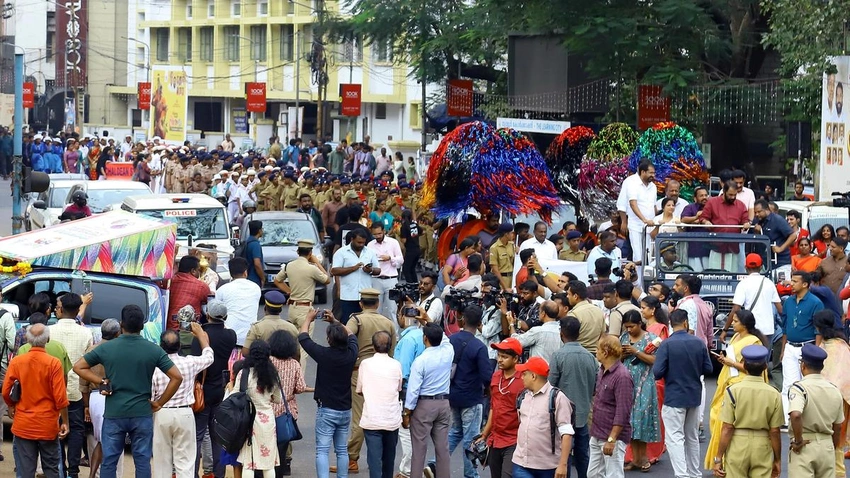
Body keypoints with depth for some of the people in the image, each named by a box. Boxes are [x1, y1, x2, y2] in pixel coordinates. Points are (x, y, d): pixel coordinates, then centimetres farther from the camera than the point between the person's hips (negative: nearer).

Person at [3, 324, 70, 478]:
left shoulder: (16, 362, -6)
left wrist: (12, 408, 19)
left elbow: (6, 392, -2)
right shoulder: (53, 363, -11)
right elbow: (60, 397, -11)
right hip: (48, 427, -1)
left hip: (23, 426, 1)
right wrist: (65, 422, 0)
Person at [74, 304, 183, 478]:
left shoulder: (106, 348, -2)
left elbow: (78, 367, 2)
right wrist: (159, 402, 1)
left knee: (109, 460, 6)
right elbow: (177, 377, -6)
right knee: (142, 461, 5)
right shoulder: (154, 350, -3)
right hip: (142, 413, 0)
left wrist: (101, 381, 2)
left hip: (113, 413, 0)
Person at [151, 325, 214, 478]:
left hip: (162, 414, 0)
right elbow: (209, 357, 17)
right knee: (184, 460, 1)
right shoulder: (189, 363, -5)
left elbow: (149, 397, -6)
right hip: (184, 414, 0)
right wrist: (200, 334, 30)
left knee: (162, 460, 9)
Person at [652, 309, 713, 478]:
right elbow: (708, 368, 3)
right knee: (692, 437, 17)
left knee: (674, 438, -3)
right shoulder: (699, 343, -3)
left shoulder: (666, 345, -15)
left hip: (674, 397, -5)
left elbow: (657, 372, -17)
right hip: (694, 396, 5)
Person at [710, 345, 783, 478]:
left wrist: (718, 457, -3)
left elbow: (727, 428, -9)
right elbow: (774, 431, -1)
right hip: (762, 447, 1)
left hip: (737, 446, -1)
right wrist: (778, 459, 11)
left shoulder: (733, 390, -8)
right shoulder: (773, 394, -4)